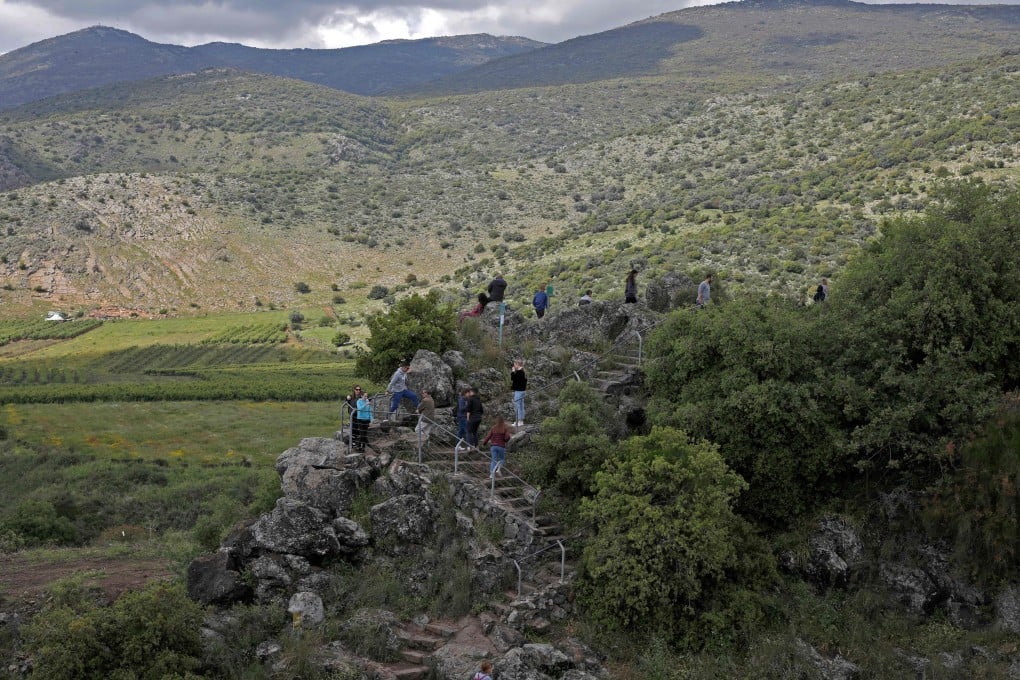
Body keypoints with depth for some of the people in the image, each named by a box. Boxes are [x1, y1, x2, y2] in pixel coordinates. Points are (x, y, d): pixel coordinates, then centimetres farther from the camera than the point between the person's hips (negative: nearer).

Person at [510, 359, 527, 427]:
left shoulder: (519, 372, -17)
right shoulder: (522, 372, 13)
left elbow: (513, 378, -21)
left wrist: (512, 372, -10)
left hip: (518, 391, -10)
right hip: (522, 390, 10)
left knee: (517, 406, -6)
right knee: (521, 406, 14)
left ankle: (519, 421, -5)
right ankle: (521, 420, 19)